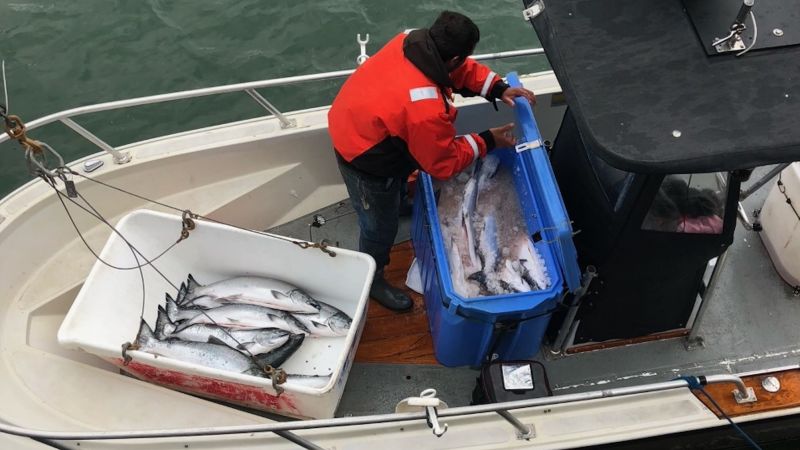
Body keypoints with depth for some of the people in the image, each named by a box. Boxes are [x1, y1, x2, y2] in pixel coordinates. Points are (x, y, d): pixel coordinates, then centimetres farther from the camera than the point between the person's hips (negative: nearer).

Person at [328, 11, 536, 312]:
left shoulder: (413, 41, -16)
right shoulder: (426, 110, -38)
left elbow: (461, 71, 3)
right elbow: (443, 164, -21)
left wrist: (498, 89, -8)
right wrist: (487, 142, -12)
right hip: (365, 159, -8)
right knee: (380, 225, 16)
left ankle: (396, 200, 68)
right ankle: (371, 279, 40)